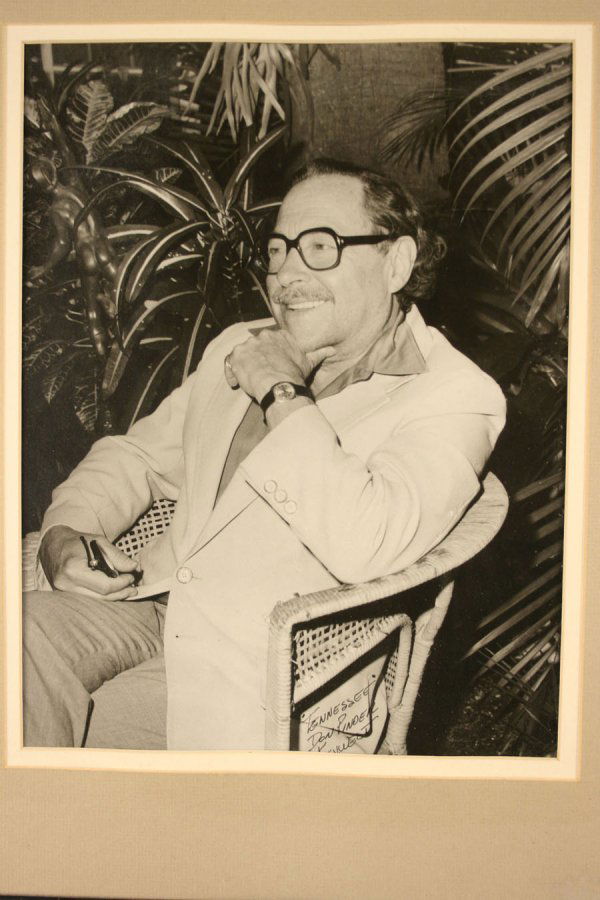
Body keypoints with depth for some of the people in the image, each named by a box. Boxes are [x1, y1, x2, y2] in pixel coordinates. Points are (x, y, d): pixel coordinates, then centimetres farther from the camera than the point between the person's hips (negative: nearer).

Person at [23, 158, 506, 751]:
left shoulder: (455, 396, -6)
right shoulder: (241, 348, 13)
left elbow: (364, 547, -23)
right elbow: (139, 455, 19)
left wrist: (283, 394, -15)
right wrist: (64, 531, -1)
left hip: (251, 669, -5)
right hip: (148, 606, 5)